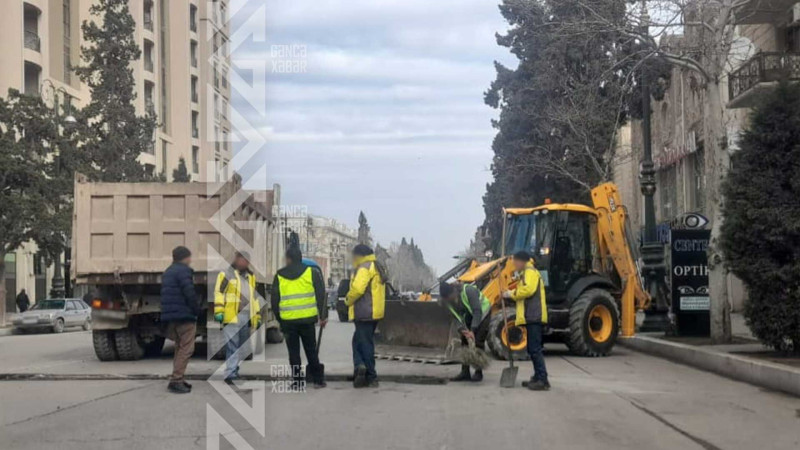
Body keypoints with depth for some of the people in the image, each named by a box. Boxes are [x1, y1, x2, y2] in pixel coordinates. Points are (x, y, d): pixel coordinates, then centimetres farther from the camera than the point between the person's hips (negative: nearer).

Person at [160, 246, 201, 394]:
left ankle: (177, 379, 18)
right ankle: (176, 381, -14)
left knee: (180, 348, 17)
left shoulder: (167, 272, 19)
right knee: (186, 348, -8)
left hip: (171, 316, 9)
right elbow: (190, 293, -19)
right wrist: (197, 310, -7)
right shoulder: (183, 271, -11)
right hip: (184, 315, -9)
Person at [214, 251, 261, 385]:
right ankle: (230, 374, -9)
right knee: (232, 347, -9)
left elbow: (254, 297, 26)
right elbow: (219, 292, -7)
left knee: (244, 347, 10)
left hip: (247, 317, 7)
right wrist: (219, 311, -16)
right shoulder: (226, 274, 1)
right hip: (232, 317, -7)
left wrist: (258, 315, 22)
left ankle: (234, 369, 22)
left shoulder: (250, 276, 22)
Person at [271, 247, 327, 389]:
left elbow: (274, 300, 9)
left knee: (293, 352, 8)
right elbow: (321, 295, -1)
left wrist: (279, 319, 19)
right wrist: (323, 316, 4)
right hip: (307, 318, 0)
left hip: (287, 320, 0)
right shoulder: (312, 272, 2)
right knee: (311, 350, 10)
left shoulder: (279, 276, 5)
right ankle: (317, 379, 11)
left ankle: (297, 381, 7)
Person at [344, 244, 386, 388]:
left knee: (365, 344, -4)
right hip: (374, 312, 10)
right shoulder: (378, 267, 18)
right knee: (358, 341, 16)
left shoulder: (365, 268, -15)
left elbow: (357, 289, -26)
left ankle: (371, 378, -2)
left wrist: (348, 300, -7)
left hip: (364, 313, -10)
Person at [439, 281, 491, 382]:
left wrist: (472, 331, -38)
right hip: (470, 313, 6)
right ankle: (465, 372, 4)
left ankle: (478, 373, -6)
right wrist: (463, 330, -34)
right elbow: (457, 317, -16)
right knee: (465, 340, 0)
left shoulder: (468, 290, -38)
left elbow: (477, 312, -35)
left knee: (478, 342, -12)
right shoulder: (446, 301, -19)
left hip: (483, 310, -6)